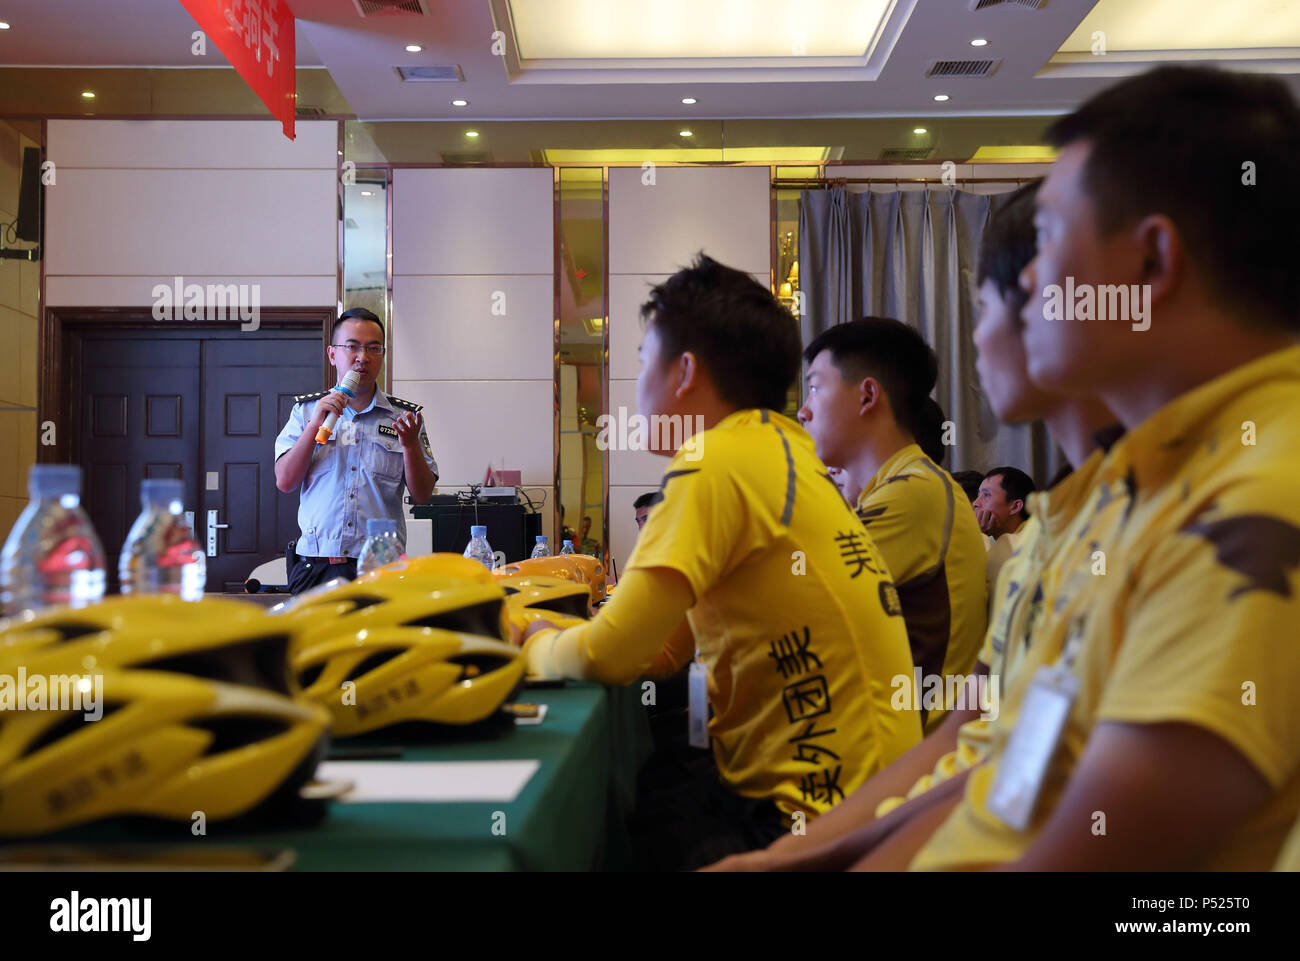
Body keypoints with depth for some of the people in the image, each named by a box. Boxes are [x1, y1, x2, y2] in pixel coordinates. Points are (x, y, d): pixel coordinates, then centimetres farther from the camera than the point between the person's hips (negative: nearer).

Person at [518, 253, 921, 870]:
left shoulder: (721, 460, -18)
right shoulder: (781, 450, 10)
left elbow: (608, 655, -19)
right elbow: (665, 648, 13)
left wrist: (534, 645, 2)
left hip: (813, 820, -8)